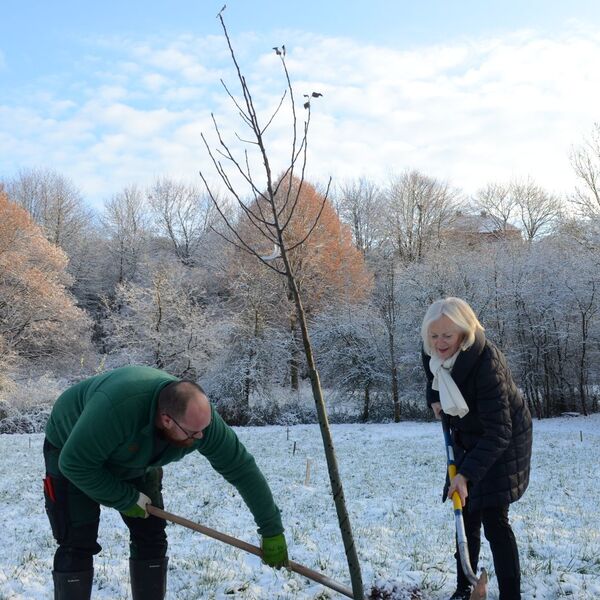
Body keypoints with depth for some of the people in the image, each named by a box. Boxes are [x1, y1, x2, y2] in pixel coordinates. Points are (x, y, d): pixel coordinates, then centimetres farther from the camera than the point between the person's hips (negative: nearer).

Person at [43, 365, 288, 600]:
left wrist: (272, 529, -19)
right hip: (71, 455, -5)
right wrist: (126, 499, -25)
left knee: (151, 538, -2)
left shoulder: (199, 415, -29)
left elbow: (242, 467, -22)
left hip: (134, 462, 5)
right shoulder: (117, 408, -45)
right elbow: (75, 464, -35)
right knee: (78, 546, -12)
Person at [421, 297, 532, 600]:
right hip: (468, 437, 7)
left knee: (493, 518, -12)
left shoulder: (486, 362, -37)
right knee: (467, 513, 13)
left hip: (502, 441, -7)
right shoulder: (433, 353, -15)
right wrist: (434, 398, -1)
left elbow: (498, 432, -37)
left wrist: (466, 474, -43)